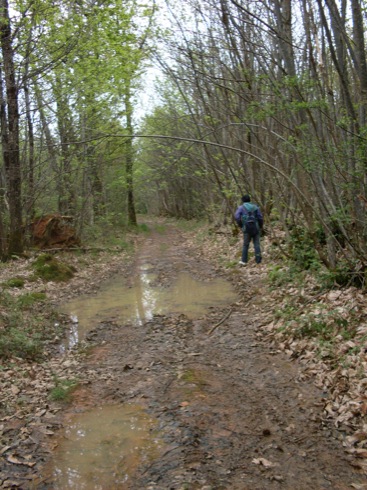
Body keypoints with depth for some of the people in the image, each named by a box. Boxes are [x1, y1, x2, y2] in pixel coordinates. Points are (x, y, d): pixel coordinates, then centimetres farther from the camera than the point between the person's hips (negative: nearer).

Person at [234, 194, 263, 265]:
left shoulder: (241, 207, 3)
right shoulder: (255, 207, 5)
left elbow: (237, 216, -12)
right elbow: (260, 217, 0)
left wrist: (240, 225, 1)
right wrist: (261, 226, 14)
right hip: (256, 228, 0)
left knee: (246, 244, 9)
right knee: (256, 244, 6)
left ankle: (244, 260, 8)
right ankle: (258, 259, 3)